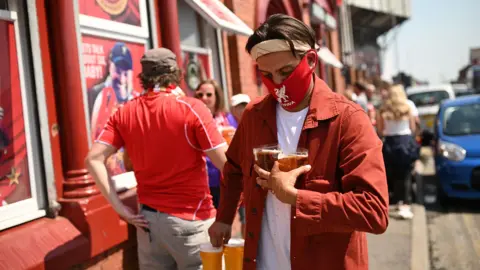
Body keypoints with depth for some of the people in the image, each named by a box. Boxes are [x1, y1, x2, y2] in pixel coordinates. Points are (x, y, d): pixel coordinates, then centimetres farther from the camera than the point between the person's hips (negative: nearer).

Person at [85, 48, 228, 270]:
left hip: (148, 220, 4)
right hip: (191, 219, -4)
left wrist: (120, 208, -1)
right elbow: (226, 164, -13)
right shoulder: (191, 108, -11)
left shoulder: (124, 113, 2)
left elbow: (93, 159, -3)